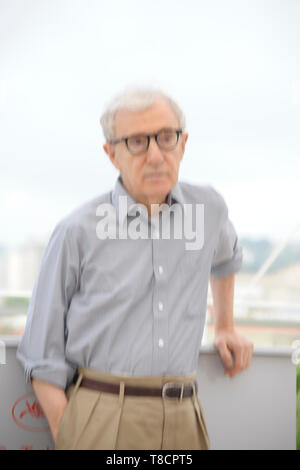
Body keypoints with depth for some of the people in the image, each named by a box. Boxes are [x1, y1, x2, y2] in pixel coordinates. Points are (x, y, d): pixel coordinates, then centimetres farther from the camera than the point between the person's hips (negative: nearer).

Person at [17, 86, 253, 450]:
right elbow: (42, 355, -1)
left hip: (184, 420, 3)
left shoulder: (209, 208, 5)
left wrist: (225, 327, 31)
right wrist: (64, 438, -6)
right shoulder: (77, 232, -5)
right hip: (101, 420, -3)